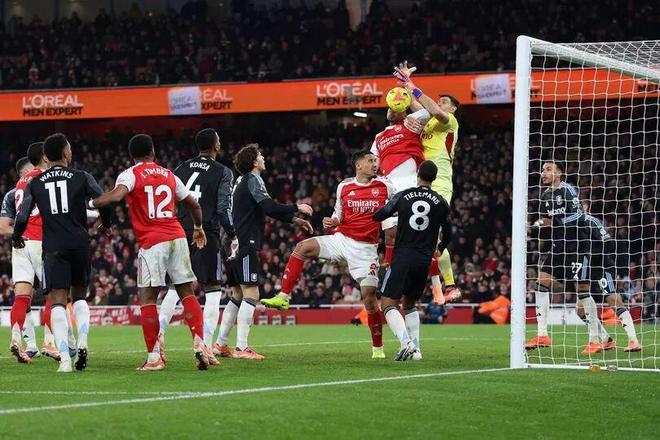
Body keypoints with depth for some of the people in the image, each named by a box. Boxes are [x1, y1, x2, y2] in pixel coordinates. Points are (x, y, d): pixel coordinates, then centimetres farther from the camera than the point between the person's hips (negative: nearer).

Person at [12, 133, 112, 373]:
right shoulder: (81, 177, 4)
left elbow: (22, 216, 1)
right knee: (79, 297, 18)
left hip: (53, 248, 0)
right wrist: (106, 224, 17)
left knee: (58, 302, -3)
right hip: (79, 243, 0)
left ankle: (64, 357, -16)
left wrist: (17, 238, 21)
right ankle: (82, 344, -3)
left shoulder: (34, 183, 7)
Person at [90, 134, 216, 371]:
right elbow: (193, 204, 26)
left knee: (147, 298, 1)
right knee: (187, 293, 10)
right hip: (177, 238, 4)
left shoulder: (131, 175, 1)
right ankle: (199, 343, -3)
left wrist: (91, 203, -6)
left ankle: (154, 356, -2)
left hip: (152, 243, -4)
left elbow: (116, 195, -20)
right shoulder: (169, 175, 17)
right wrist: (198, 227, 44)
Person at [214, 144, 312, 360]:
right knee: (251, 294, -11)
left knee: (238, 296, 15)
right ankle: (242, 348, -15)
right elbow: (269, 207, -20)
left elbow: (265, 211, 27)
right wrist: (297, 208, -9)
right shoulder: (252, 180, -8)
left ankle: (220, 344, 16)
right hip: (246, 245, -10)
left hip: (235, 245, 10)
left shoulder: (242, 181, 22)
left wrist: (293, 219, 22)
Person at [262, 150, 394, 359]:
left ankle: (378, 347, 8)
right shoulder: (344, 187, 4)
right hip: (341, 239, 2)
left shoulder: (384, 186, -1)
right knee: (302, 247, -20)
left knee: (369, 295, -7)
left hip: (366, 248, -2)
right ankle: (283, 297, -19)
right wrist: (331, 222, -5)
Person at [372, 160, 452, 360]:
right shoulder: (441, 203, 5)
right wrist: (439, 249, 37)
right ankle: (415, 349, 13)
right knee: (410, 304, 22)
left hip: (403, 256, -3)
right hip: (424, 260, 3)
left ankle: (406, 342, -26)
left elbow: (377, 216, 8)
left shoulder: (403, 196, 0)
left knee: (389, 304, -4)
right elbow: (448, 235, 15)